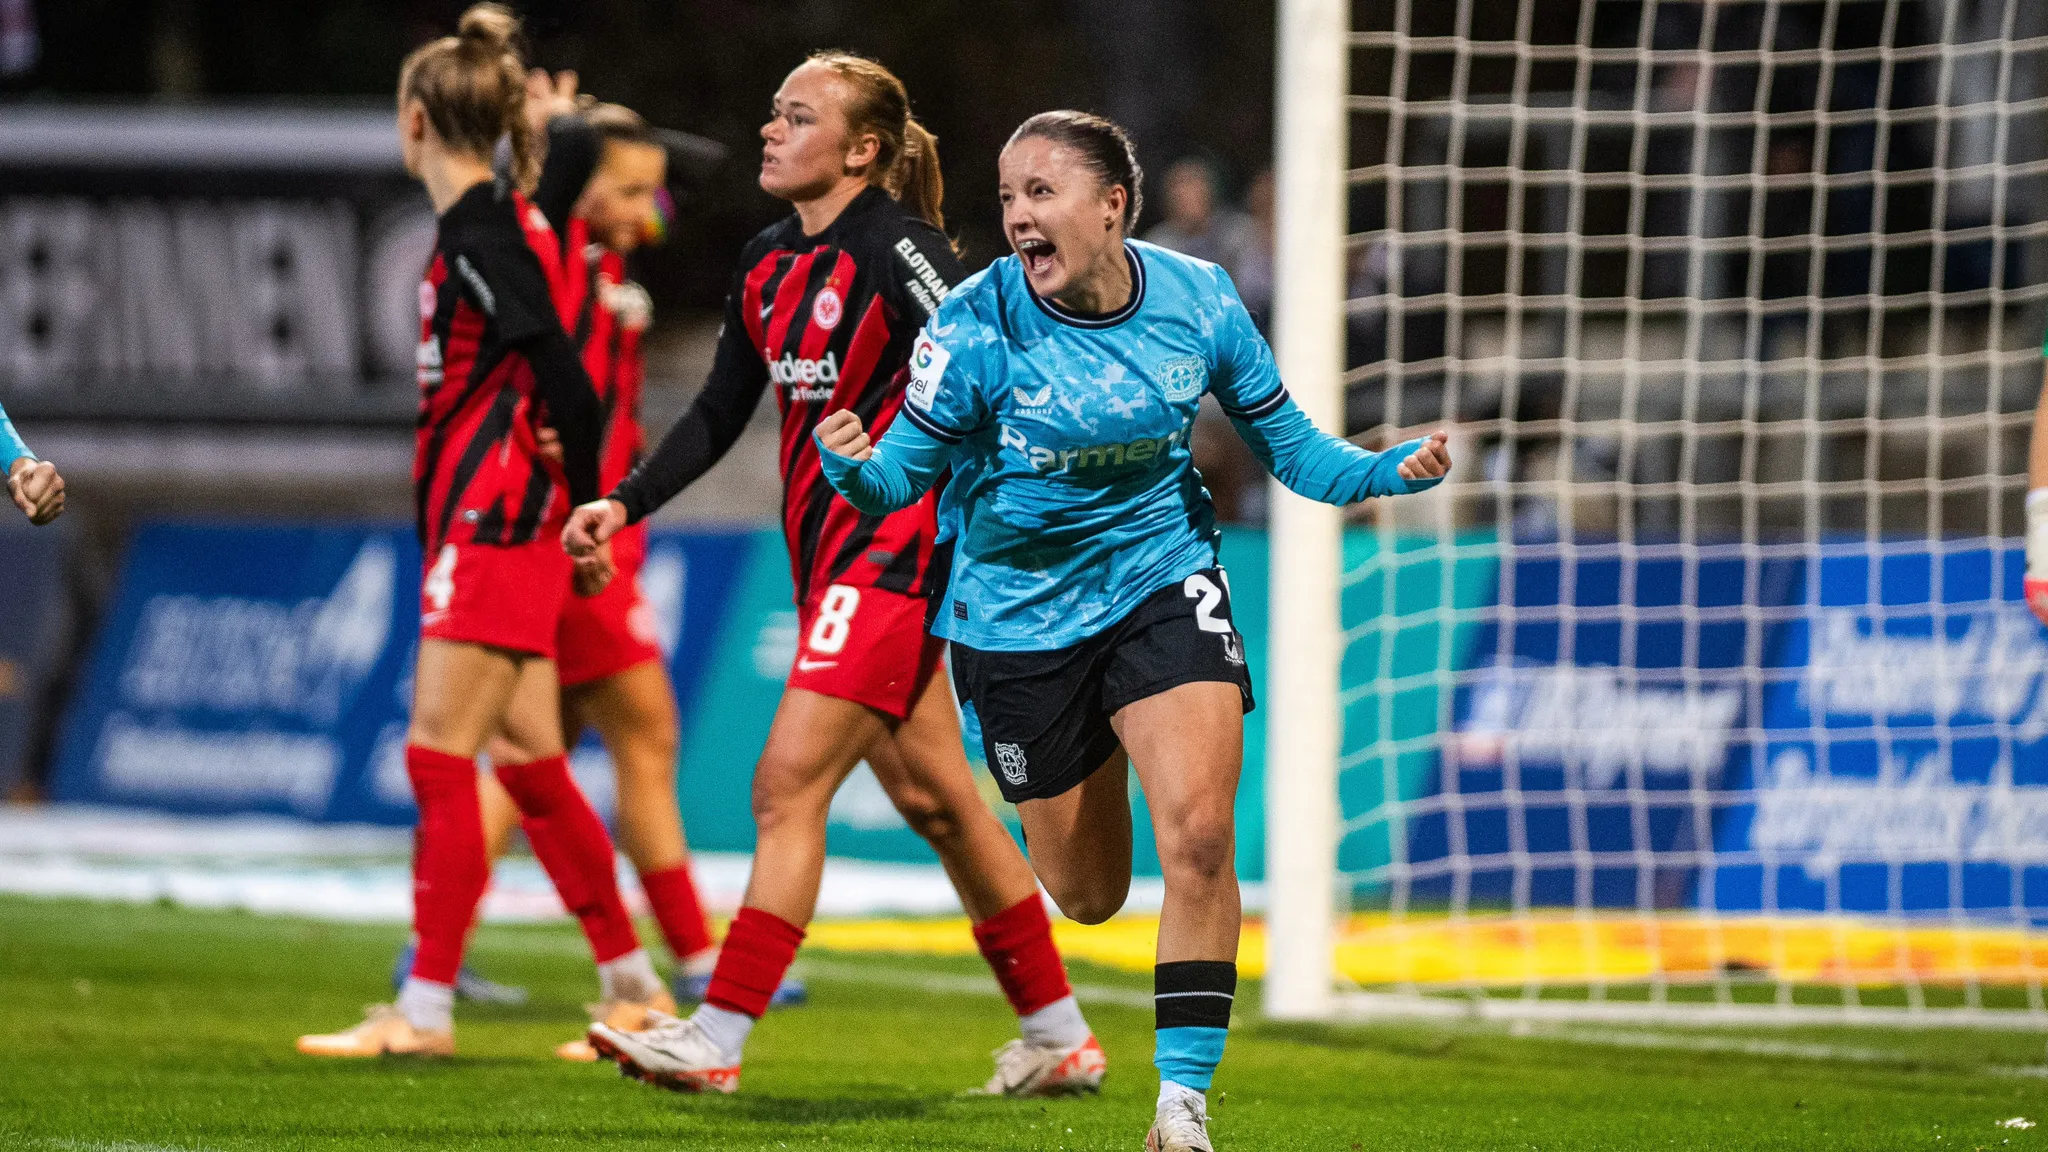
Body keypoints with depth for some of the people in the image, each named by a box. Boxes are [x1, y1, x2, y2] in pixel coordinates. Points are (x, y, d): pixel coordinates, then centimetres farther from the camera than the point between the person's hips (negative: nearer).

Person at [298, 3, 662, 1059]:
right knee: (531, 765, 13)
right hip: (478, 529, 10)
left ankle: (425, 1010, -8)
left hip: (496, 527, -10)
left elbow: (568, 382, -21)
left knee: (440, 760, -9)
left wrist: (583, 517, -14)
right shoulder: (488, 228, 14)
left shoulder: (481, 238, -15)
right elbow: (546, 374, 18)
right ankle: (632, 984, 20)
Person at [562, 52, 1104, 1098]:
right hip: (829, 555, 9)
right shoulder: (768, 263, 11)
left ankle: (717, 1041, -12)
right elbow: (719, 414, 19)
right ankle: (1061, 1038, 23)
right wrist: (623, 504, 10)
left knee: (788, 784, -13)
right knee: (935, 799, 14)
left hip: (894, 550, -9)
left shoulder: (896, 249, -14)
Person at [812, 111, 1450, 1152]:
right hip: (1020, 613, -1)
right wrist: (853, 469, -38)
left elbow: (1285, 442, 2)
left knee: (1197, 834, -20)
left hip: (1163, 583, 1)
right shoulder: (977, 326, -17)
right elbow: (900, 476, -14)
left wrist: (1390, 471, -16)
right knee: (1086, 894, 7)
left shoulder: (1197, 300, -9)